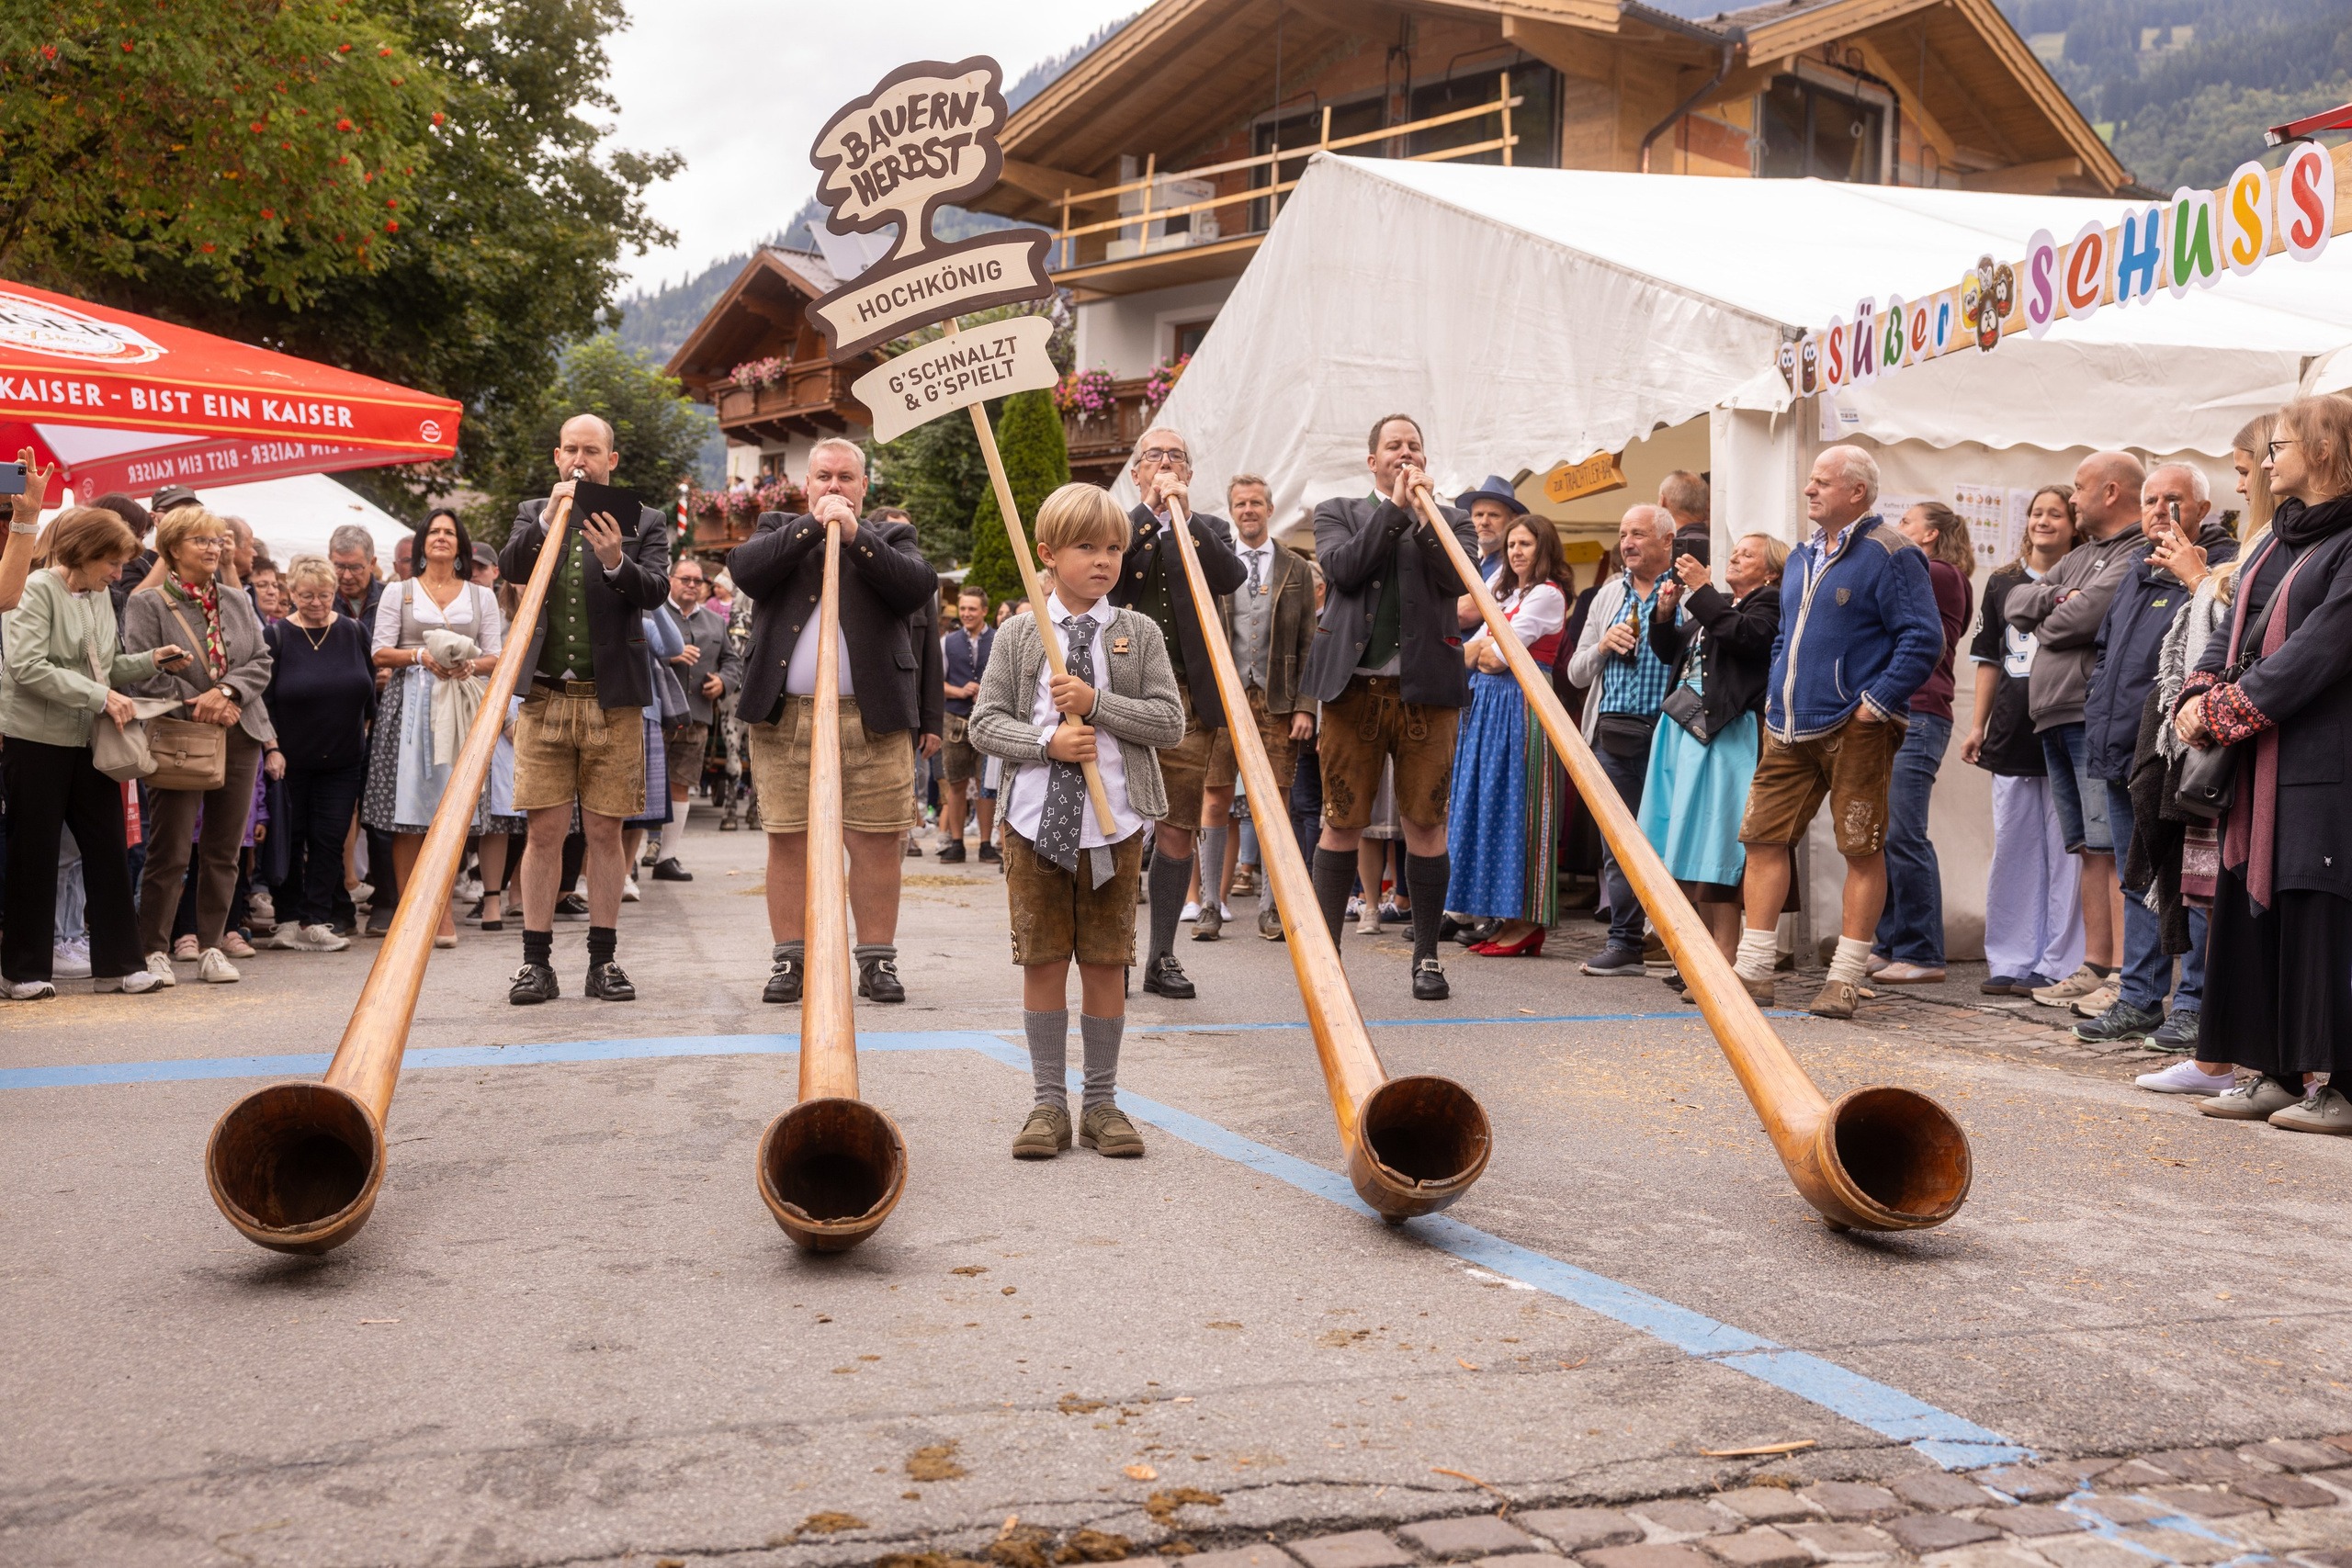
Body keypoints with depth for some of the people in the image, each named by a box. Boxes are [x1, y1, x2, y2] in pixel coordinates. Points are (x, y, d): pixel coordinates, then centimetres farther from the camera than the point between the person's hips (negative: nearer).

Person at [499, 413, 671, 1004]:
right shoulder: (534, 513, 13)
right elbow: (509, 568, -5)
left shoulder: (643, 522, 7)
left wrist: (616, 561, -27)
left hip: (612, 698, -1)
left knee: (605, 832, 3)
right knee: (545, 830, 0)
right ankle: (536, 962, 6)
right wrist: (549, 520, -20)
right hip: (545, 695, 1)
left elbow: (656, 591, -8)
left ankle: (604, 960, 11)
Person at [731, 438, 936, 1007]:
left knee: (877, 842, -1)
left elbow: (919, 586, -5)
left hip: (872, 720, -1)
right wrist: (814, 523, -7)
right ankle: (791, 960, 10)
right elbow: (746, 569, -4)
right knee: (787, 839, 2)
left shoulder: (890, 537, 15)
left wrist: (854, 533, -10)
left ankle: (878, 960, 7)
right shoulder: (778, 530, 18)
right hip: (784, 718, 1)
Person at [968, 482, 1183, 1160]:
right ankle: (1048, 1103, 16)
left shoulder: (1139, 634, 4)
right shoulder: (1018, 634, 4)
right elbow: (984, 723, 1)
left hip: (1113, 824, 0)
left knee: (1106, 963, 6)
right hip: (1034, 820, 0)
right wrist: (1047, 741, -15)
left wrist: (1096, 703, -14)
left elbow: (1170, 722, -3)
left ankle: (1102, 1102, 18)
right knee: (1042, 960, 5)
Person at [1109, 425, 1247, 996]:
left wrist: (1185, 513, -8)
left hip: (1189, 697, 1)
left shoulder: (1209, 527, 16)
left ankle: (1162, 956, 11)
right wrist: (1151, 512, -10)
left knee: (1177, 830, 3)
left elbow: (1231, 577, -4)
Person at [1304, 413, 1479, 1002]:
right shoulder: (1337, 513, 14)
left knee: (1425, 823, 1)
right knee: (1342, 822, 1)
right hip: (1354, 687, 0)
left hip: (1426, 689, 1)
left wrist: (1423, 516, -9)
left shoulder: (1450, 520, 15)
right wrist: (1395, 508, -5)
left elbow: (1460, 580, -3)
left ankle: (1427, 956, 11)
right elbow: (1343, 567, -6)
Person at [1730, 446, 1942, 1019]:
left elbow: (1923, 638, -12)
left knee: (1863, 851, 0)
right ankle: (1752, 971, 10)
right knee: (1764, 837, 4)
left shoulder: (1888, 554, -7)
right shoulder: (1802, 557, 18)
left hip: (1854, 729, -7)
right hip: (1789, 729, 8)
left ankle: (1845, 980, 6)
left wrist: (1879, 701, -15)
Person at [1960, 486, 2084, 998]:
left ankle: (2058, 965, 5)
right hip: (2012, 729, 4)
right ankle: (2011, 961, 13)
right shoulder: (2002, 583, 14)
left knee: (2064, 849, -1)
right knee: (2012, 847, 7)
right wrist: (1978, 724, 12)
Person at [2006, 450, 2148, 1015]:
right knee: (2091, 850, 11)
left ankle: (2126, 980, -11)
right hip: (2057, 717, 9)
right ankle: (2094, 968, 16)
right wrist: (2054, 598, -2)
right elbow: (2017, 604, 17)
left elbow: (2082, 619, -17)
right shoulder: (2082, 556, 23)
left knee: (2113, 848, -11)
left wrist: (2046, 621, 3)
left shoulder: (2141, 556, -7)